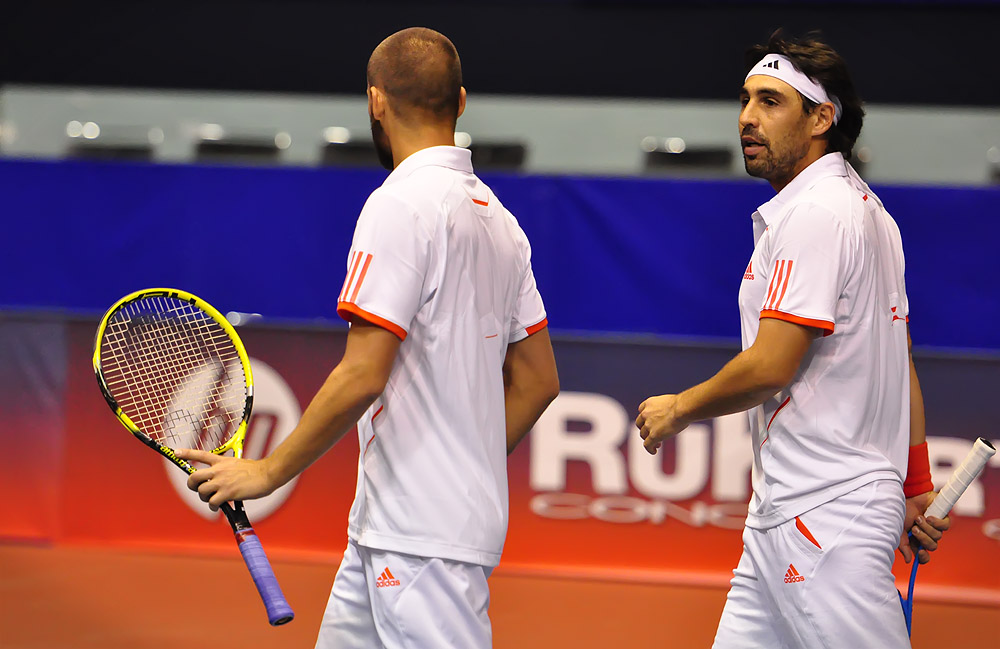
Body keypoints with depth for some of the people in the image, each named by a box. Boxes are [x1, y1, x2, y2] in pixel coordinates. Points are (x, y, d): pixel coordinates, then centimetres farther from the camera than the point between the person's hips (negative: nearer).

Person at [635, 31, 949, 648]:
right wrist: (916, 488, 25)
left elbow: (770, 367, -19)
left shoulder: (816, 213, -14)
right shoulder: (868, 210, 18)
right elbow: (903, 366, 21)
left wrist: (679, 409, -2)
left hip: (825, 520, -10)